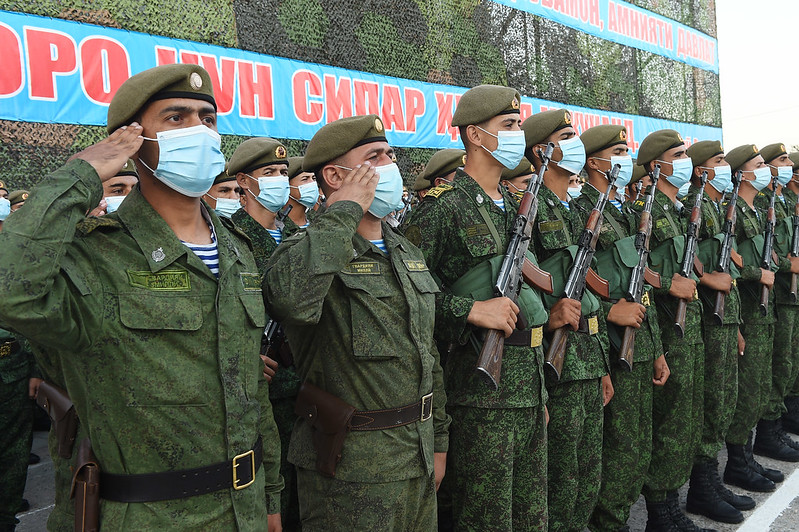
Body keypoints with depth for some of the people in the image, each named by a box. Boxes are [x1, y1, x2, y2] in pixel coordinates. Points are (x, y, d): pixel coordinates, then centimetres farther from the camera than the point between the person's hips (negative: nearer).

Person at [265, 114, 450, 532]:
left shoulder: (406, 251, 10)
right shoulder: (309, 248, -13)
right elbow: (290, 298, -39)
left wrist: (437, 441, 16)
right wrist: (343, 213, -25)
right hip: (350, 471, -7)